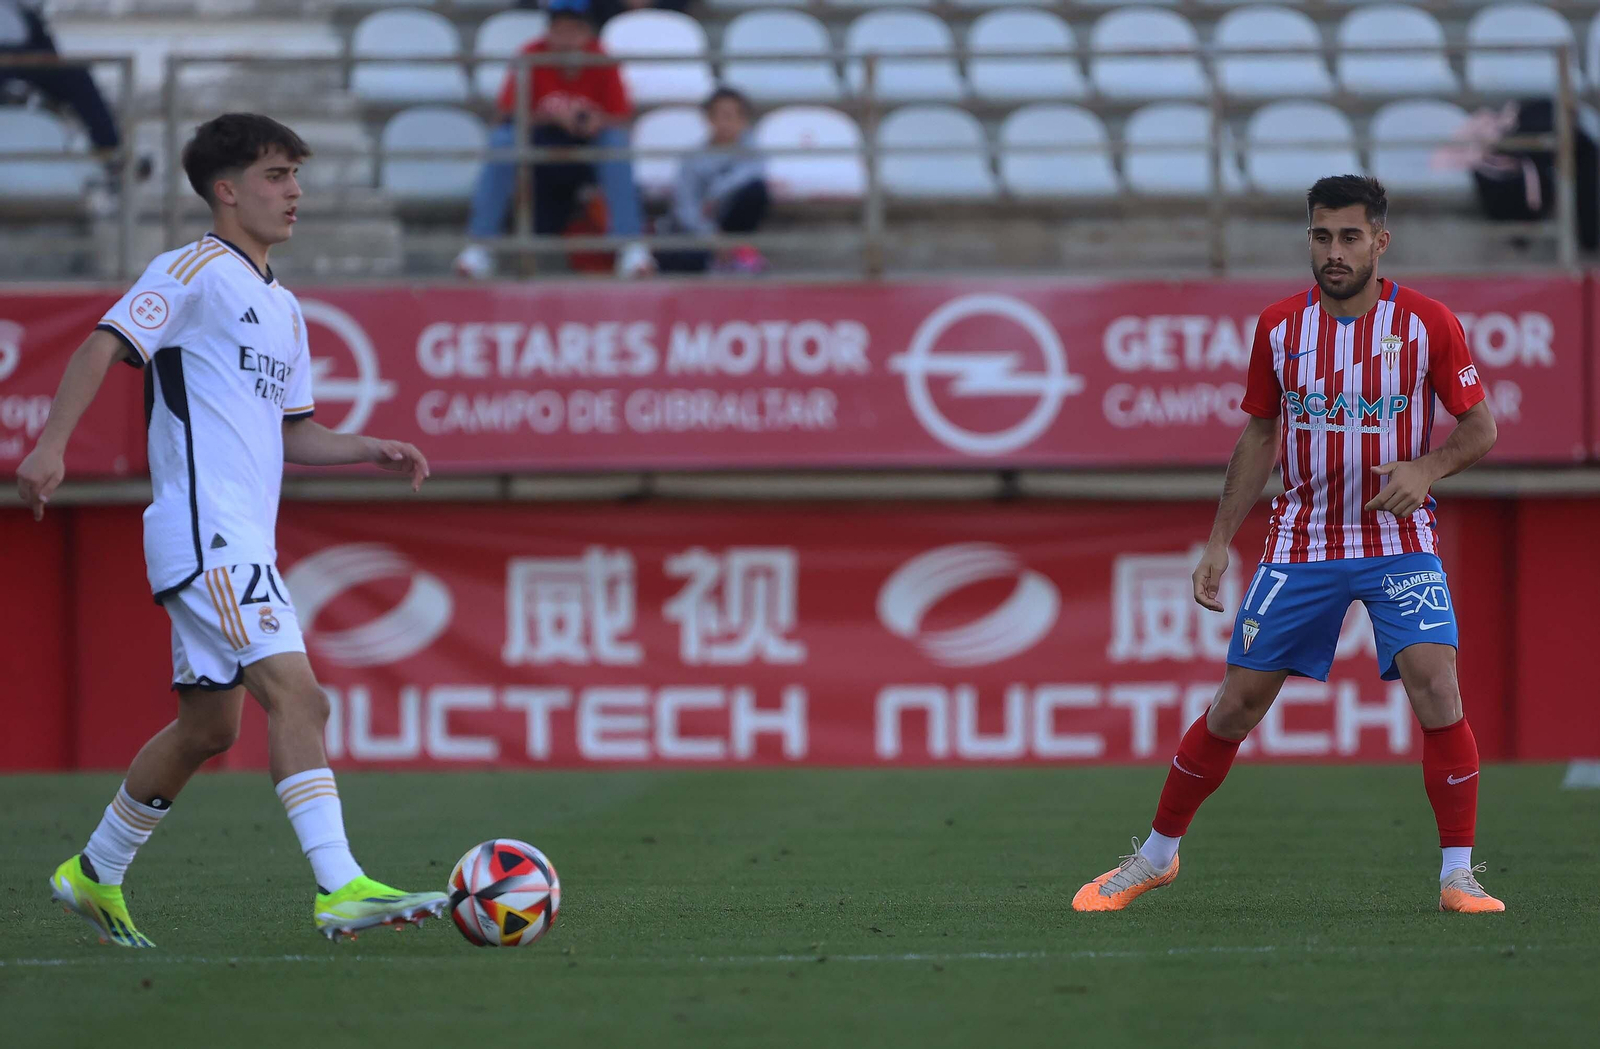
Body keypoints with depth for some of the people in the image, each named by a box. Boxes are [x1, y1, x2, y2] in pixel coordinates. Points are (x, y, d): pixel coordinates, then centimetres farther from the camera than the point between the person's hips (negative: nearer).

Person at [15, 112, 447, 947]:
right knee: (297, 696, -20)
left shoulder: (282, 307, 22)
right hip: (205, 530, -10)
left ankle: (95, 875, 28)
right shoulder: (194, 272, -5)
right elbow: (105, 345, -14)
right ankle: (340, 887, -26)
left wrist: (373, 450, 10)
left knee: (208, 727, 15)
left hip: (244, 541, 10)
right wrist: (51, 444, -26)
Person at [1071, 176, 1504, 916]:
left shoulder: (1428, 323, -8)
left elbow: (1480, 428, 0)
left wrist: (1425, 469, -20)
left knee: (1435, 685, -20)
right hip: (1302, 542, 2)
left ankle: (1458, 875, -11)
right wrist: (1220, 541, 7)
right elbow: (1259, 437, 11)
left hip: (1400, 541, -2)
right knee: (1237, 704, 3)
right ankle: (1157, 854, 20)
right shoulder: (1279, 327, -1)